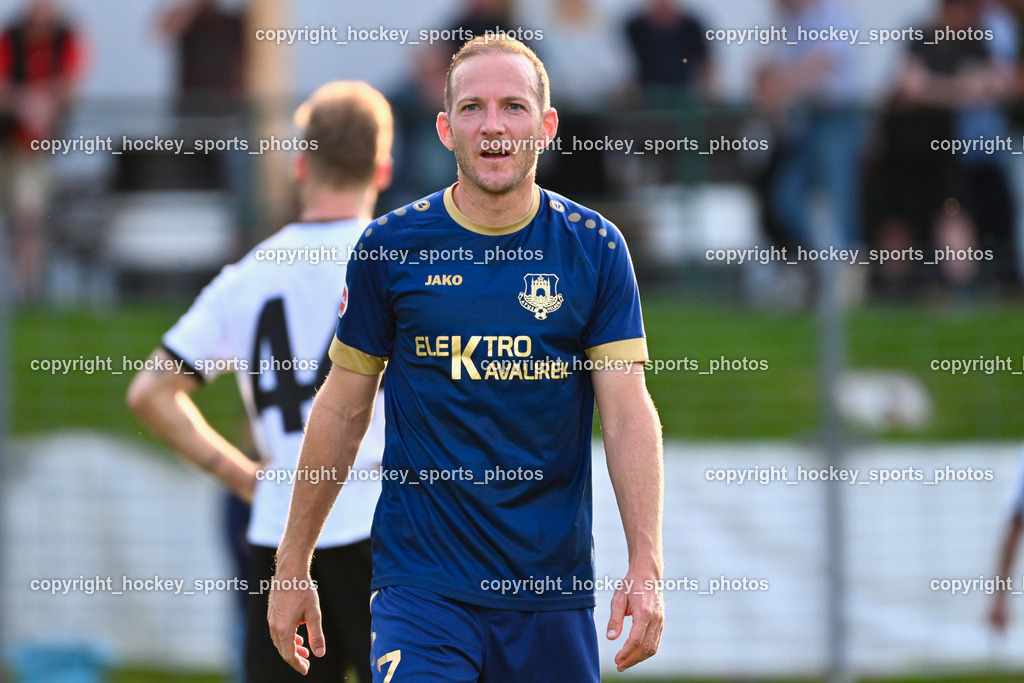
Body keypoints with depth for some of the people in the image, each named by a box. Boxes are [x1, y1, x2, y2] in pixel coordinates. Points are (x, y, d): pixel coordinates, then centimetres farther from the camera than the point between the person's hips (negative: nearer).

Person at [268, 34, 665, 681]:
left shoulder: (596, 249, 2)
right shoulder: (391, 246, 1)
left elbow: (628, 414, -3)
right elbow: (342, 410, 8)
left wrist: (646, 567, -14)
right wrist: (292, 567, 8)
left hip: (554, 590, 1)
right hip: (421, 584, -1)